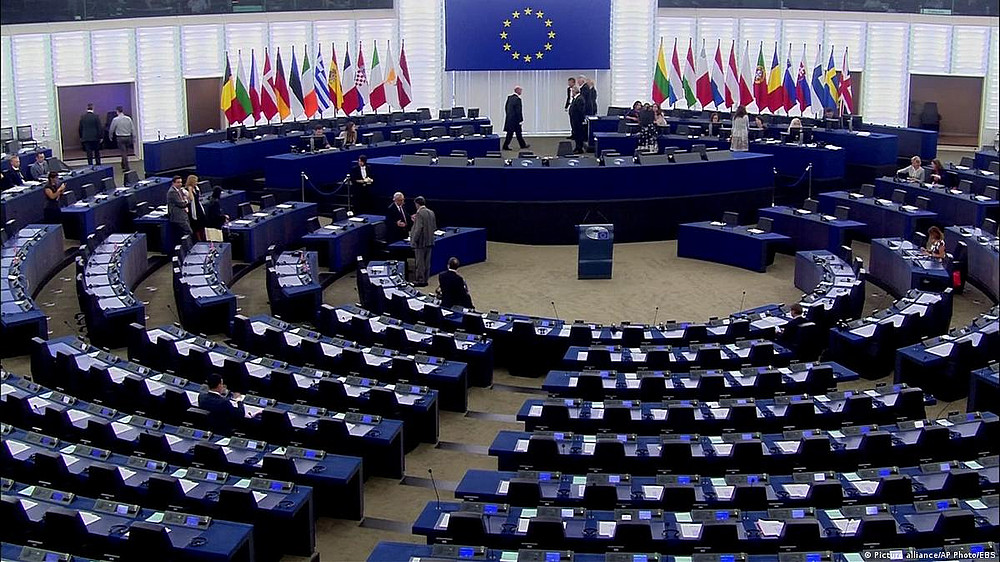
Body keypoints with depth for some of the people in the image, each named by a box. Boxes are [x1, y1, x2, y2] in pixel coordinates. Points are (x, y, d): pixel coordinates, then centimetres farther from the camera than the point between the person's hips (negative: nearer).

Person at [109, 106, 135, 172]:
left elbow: (111, 129, 3)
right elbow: (133, 128, 1)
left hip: (120, 138, -3)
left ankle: (126, 167, -8)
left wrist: (111, 137, 19)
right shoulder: (128, 119, 0)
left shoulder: (115, 119, -7)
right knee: (125, 152, 17)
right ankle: (123, 165, 29)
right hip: (128, 137, 4)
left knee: (123, 152, -2)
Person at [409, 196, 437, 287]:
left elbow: (418, 228, -21)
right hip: (430, 241, 8)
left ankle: (420, 280, 4)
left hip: (421, 242, -8)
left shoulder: (419, 213, -16)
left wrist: (414, 240, -14)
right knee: (427, 262, 13)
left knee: (420, 262, 0)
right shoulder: (431, 213, 7)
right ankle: (425, 280, 19)